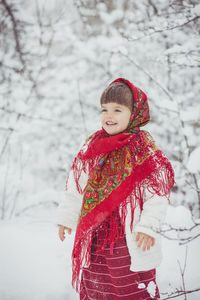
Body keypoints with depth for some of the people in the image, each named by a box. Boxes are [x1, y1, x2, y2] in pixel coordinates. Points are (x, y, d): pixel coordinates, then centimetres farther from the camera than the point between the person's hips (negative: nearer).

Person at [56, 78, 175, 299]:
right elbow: (75, 186, 14)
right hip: (94, 234, 5)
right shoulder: (92, 147, 6)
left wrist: (148, 226, -18)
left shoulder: (145, 150, -9)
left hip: (130, 237, -5)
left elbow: (158, 192, -11)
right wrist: (66, 218, 14)